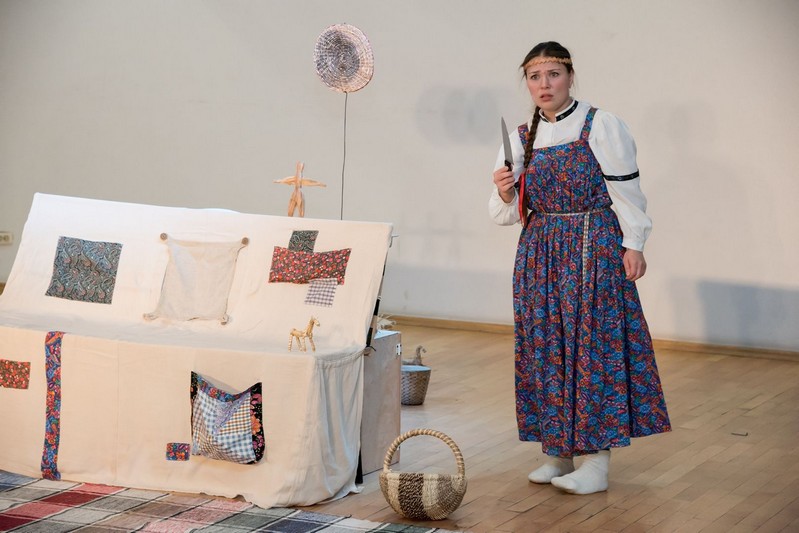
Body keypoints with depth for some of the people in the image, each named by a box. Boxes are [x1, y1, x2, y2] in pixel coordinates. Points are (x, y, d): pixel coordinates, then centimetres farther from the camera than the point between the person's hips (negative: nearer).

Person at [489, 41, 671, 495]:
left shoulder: (601, 127, -4)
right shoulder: (522, 139, 10)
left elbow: (626, 191, -6)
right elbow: (507, 214, 13)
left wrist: (633, 245, -10)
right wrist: (504, 192, -8)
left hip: (594, 251, -5)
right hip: (540, 252, 6)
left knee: (593, 343, -7)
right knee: (545, 348, 5)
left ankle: (596, 461, -4)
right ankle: (557, 453, 15)